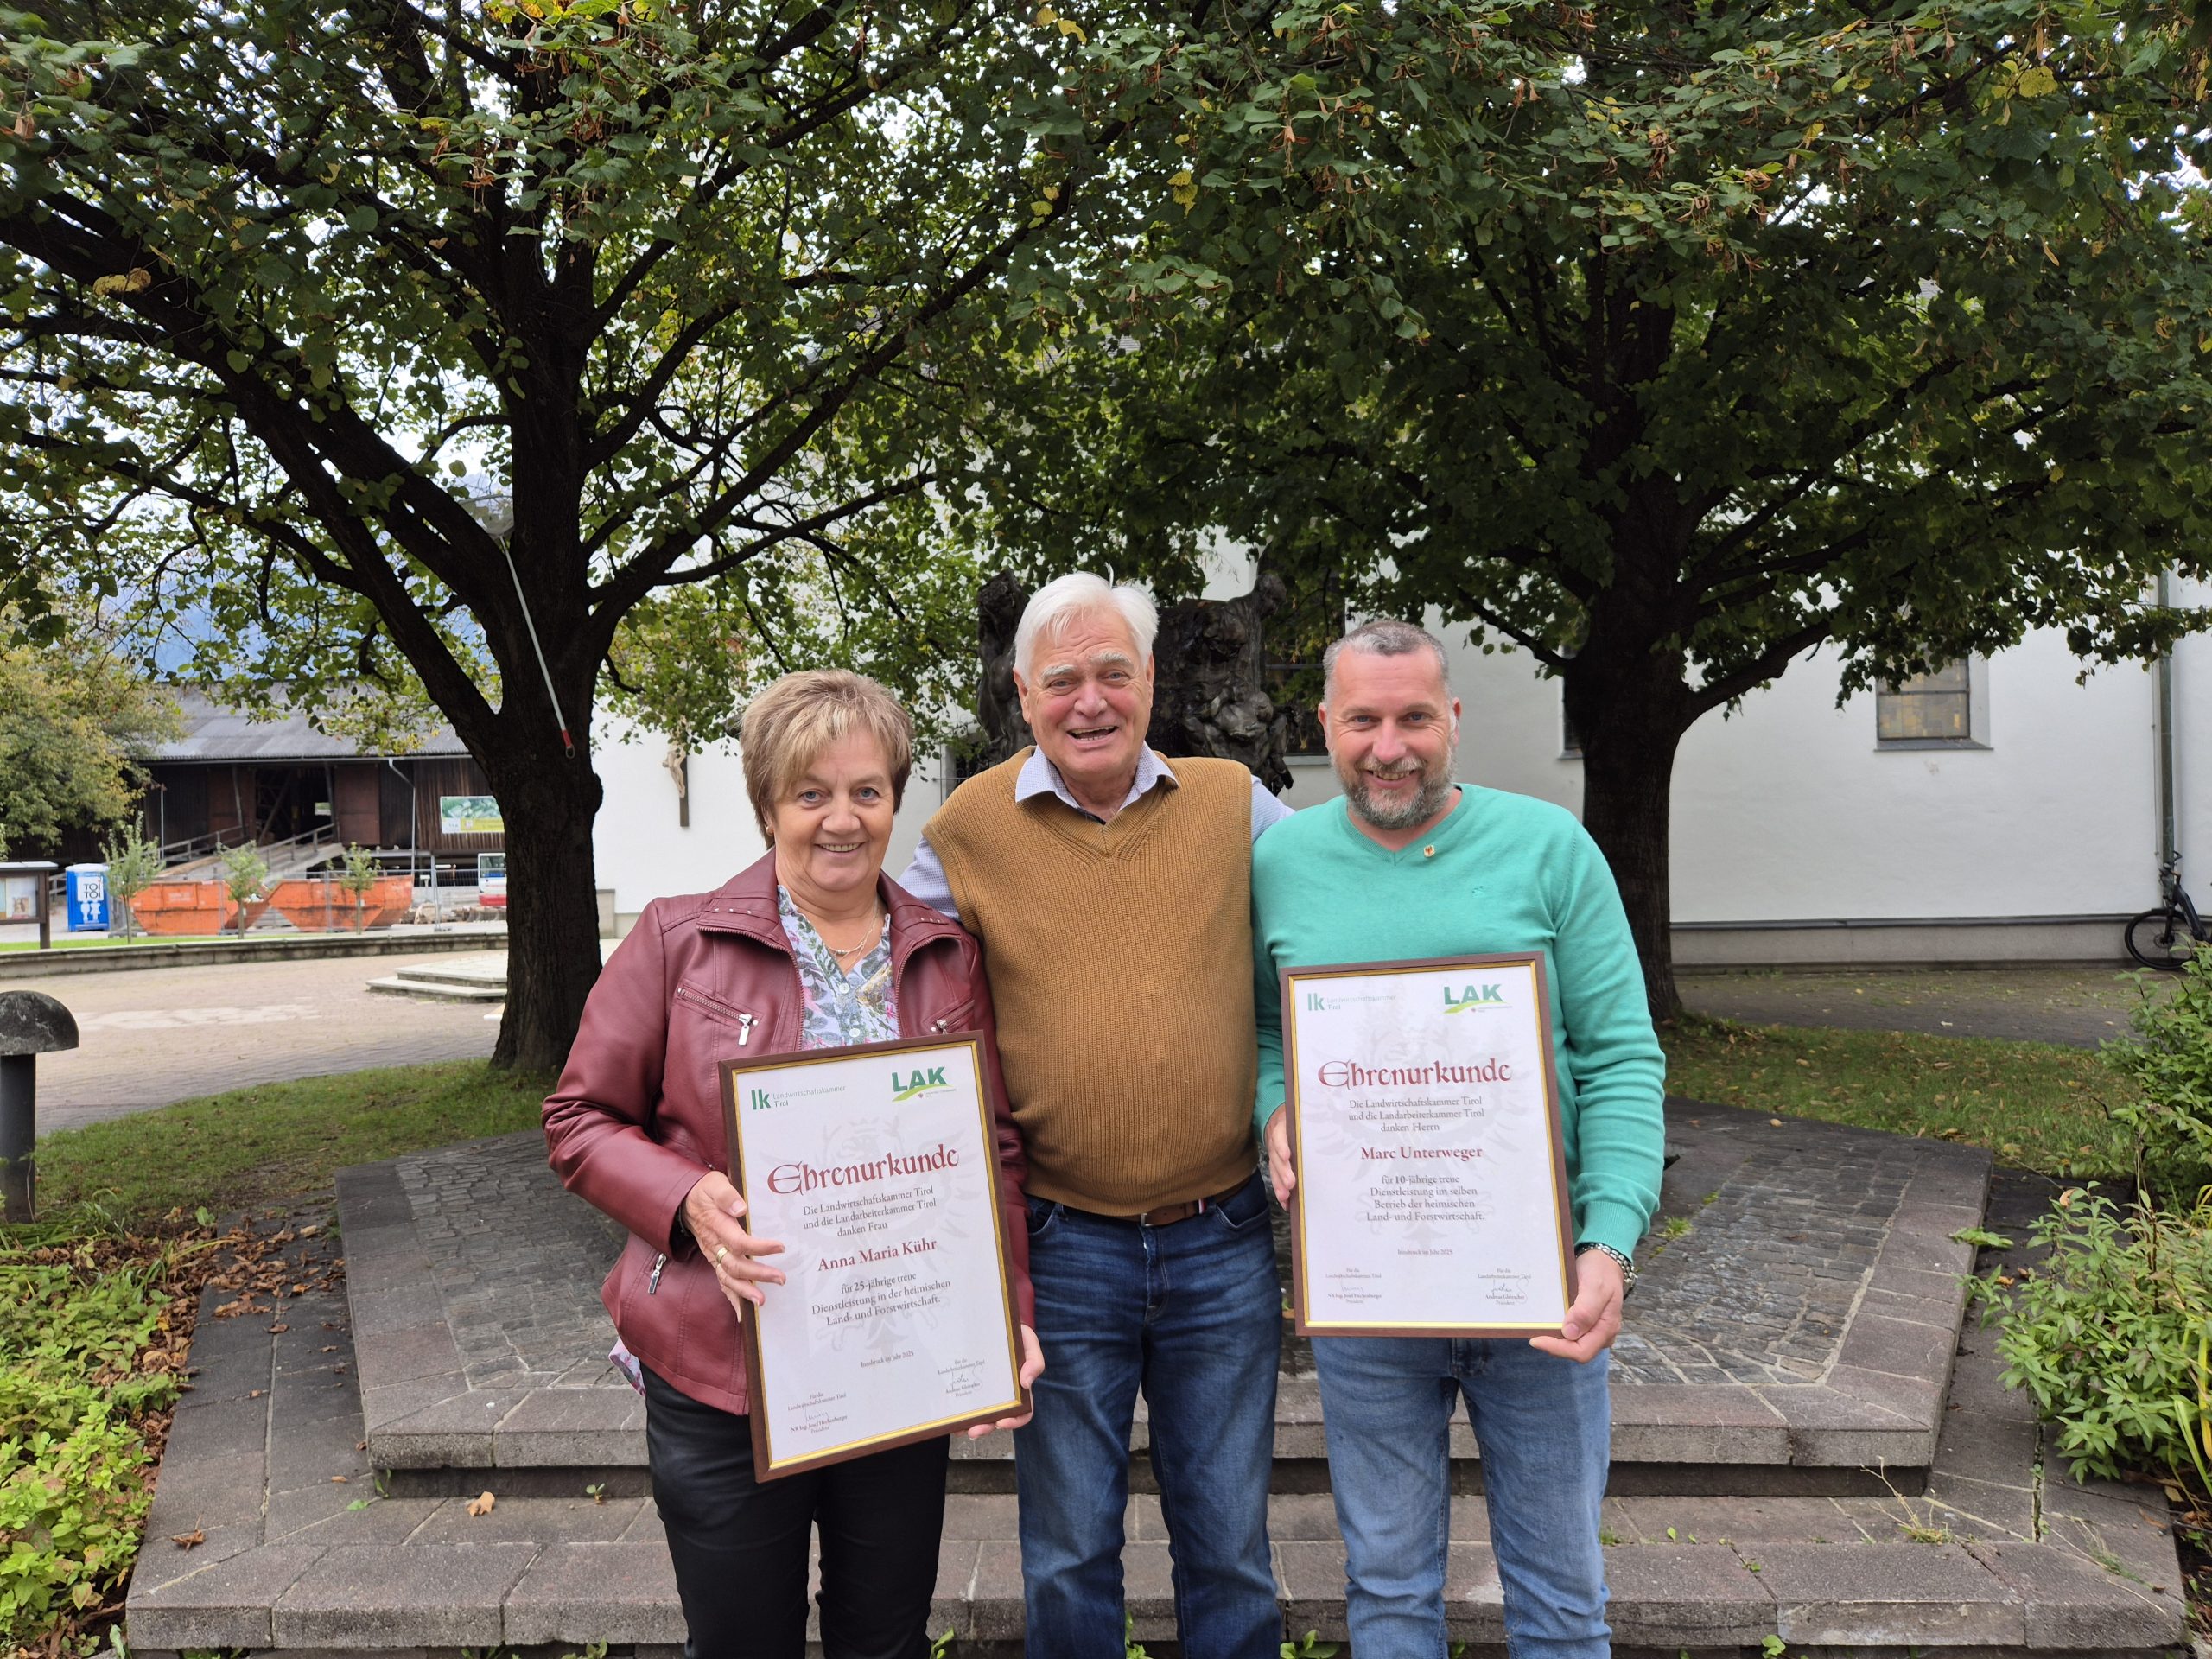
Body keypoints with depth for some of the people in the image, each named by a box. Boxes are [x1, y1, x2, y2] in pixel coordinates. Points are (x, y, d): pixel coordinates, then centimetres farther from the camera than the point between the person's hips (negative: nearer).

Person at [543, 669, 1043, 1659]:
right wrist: (688, 1201, -19)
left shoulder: (948, 957, 3)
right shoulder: (679, 939, -5)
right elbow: (581, 1119, -1)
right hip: (722, 1378, -2)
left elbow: (993, 1147, 6)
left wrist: (1010, 1312, -5)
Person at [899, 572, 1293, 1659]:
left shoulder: (1234, 805, 0)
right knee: (1068, 1557, 16)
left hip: (1223, 1242, 1)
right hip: (1061, 1250, -1)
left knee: (1231, 1550, 17)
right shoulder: (967, 831, -3)